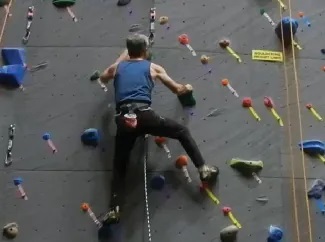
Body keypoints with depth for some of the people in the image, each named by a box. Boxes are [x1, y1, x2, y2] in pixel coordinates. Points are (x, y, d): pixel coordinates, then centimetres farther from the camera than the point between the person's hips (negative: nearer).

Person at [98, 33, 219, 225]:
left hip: (123, 118, 3)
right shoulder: (153, 67, 17)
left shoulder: (117, 67, 23)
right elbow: (177, 89, 22)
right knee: (182, 131, 17)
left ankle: (114, 210, 4)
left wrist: (121, 58, 52)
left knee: (119, 166, 12)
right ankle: (204, 169, 10)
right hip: (143, 113, -2)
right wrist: (187, 88, 46)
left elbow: (103, 78, 45)